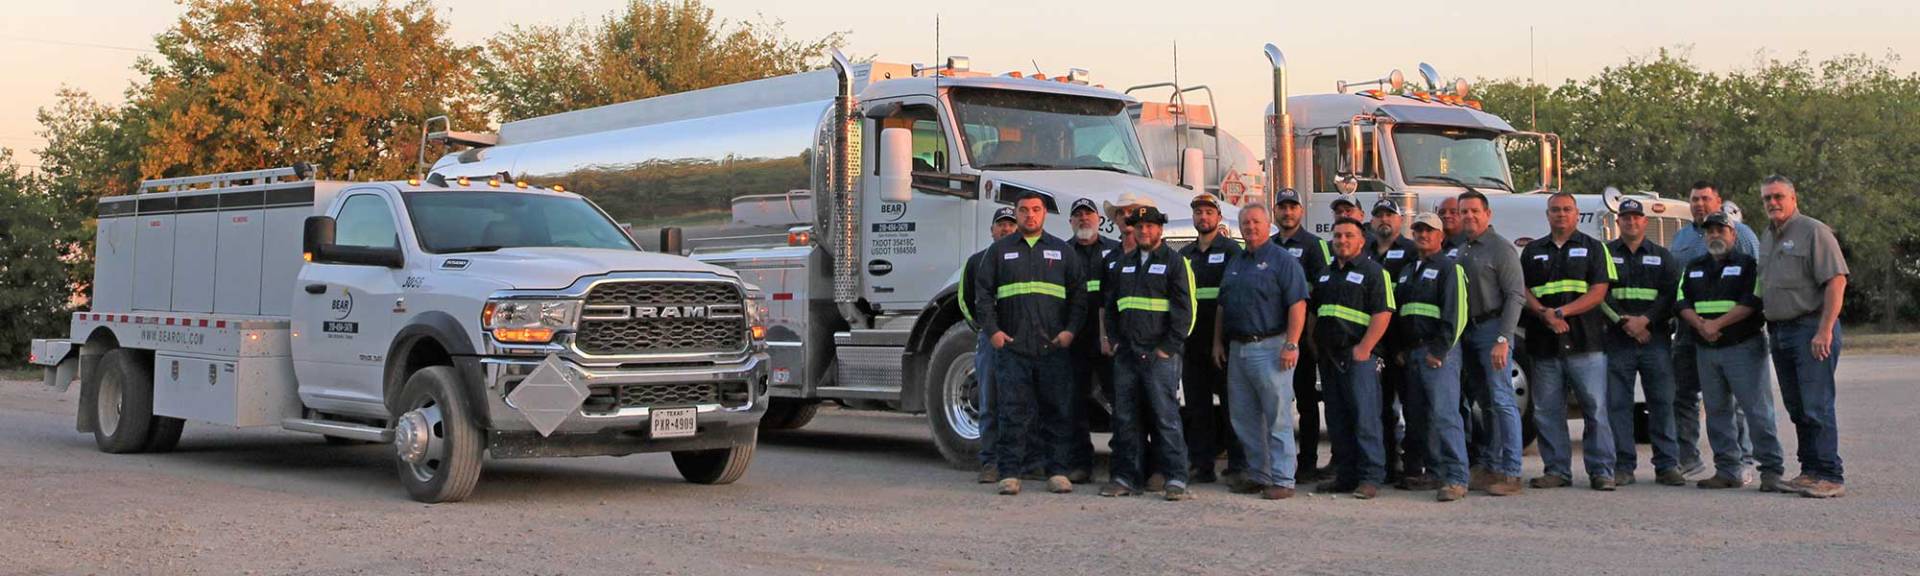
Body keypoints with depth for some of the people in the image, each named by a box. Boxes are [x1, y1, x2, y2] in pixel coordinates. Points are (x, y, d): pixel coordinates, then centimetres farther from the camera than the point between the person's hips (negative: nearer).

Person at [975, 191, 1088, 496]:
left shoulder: (1063, 251, 12)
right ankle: (1009, 473, 0)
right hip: (1011, 345, -1)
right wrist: (992, 330, -3)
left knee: (1055, 410, 3)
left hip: (1053, 346, 1)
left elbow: (1079, 294, 10)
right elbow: (983, 293, 8)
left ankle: (1056, 470, 9)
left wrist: (1070, 330, -3)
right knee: (1011, 410, -4)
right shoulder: (999, 250, 11)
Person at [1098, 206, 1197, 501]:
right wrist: (1114, 341, 9)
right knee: (1124, 418, 7)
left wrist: (1168, 348, -11)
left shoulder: (1174, 262, 0)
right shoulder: (1122, 264, 17)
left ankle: (1176, 479, -6)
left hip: (1160, 355, -6)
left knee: (1166, 416, -8)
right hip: (1126, 354, 6)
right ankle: (1126, 477, 14)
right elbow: (1110, 306, 21)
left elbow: (1183, 310, -6)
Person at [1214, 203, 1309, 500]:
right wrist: (1218, 342, 15)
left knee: (1278, 418, -5)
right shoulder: (1235, 264, 18)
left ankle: (1283, 480, -2)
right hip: (1237, 349, 8)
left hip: (1270, 348, -8)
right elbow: (1223, 307, 23)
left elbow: (1297, 304, -13)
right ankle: (1258, 475, 20)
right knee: (1244, 418, 11)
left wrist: (1291, 345, -19)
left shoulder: (1282, 260, -5)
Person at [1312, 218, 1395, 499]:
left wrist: (1364, 348, -19)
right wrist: (1315, 346, 15)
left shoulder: (1373, 272, -3)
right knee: (1337, 420, 10)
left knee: (1365, 417, -9)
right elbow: (1314, 313, 26)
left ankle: (1371, 477, -6)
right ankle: (1345, 475, 16)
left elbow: (1383, 313, -12)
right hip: (1330, 357, 7)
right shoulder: (1325, 275, 19)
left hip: (1359, 356, -7)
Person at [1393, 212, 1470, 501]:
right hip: (1412, 353, 9)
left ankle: (1456, 479, -15)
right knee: (1419, 417, 9)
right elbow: (1398, 312, 27)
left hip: (1438, 352, -9)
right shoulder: (1408, 272, 22)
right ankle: (1437, 474, 16)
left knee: (1444, 414, -15)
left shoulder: (1449, 268, -3)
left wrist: (1439, 350, -18)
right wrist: (1400, 349, 16)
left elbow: (1455, 313, -13)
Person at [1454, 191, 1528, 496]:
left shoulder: (1501, 248, -7)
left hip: (1492, 328, -7)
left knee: (1501, 400, -10)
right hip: (1467, 332, 7)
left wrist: (1503, 339, -19)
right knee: (1485, 402, 12)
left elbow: (1516, 296, -13)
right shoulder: (1460, 249, 14)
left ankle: (1510, 473, -10)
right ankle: (1487, 467, 16)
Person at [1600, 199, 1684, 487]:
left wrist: (1645, 320, -12)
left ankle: (1667, 465, 3)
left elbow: (1671, 293, 2)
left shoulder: (1662, 256, 13)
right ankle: (1623, 466, 3)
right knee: (1618, 403, -2)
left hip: (1655, 337, 1)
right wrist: (1625, 323, -10)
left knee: (1662, 402, -1)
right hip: (1617, 340, -1)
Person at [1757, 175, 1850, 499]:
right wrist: (1770, 329, 14)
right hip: (1780, 331, 8)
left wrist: (1824, 330, -20)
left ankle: (1830, 477, -9)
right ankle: (1810, 471, 17)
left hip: (1810, 329, -8)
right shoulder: (1768, 238, 18)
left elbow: (1836, 281, -15)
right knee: (1797, 408, 11)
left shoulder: (1813, 232, -7)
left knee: (1817, 407, -11)